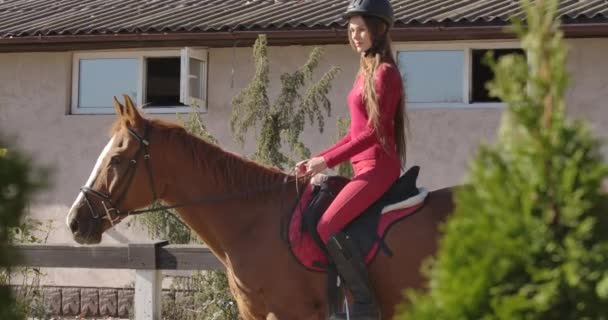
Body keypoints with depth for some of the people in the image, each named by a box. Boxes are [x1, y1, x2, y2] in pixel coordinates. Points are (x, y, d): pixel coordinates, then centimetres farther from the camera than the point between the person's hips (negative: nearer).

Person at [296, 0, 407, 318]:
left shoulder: (384, 73, -10)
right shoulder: (366, 72, 18)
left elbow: (374, 132, -17)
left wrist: (328, 160, -19)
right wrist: (319, 159, 11)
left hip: (378, 167, -10)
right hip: (365, 168, 10)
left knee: (327, 227, -24)